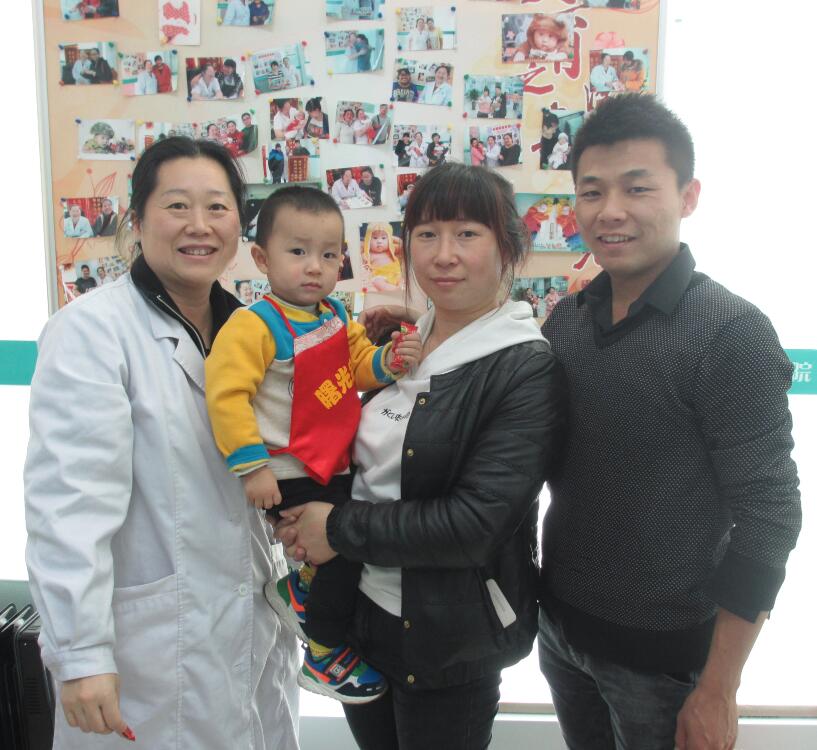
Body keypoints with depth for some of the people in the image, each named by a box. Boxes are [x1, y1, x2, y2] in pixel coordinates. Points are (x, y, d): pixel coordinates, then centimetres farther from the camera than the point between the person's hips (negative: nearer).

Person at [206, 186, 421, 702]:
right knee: (343, 556, -2)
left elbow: (360, 365, 9)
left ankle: (298, 589, 44)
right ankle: (324, 657, 22)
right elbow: (227, 394, -25)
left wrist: (389, 360, -13)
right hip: (293, 479, -8)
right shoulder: (255, 326, -20)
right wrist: (252, 465, -25)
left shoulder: (335, 315, 3)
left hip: (336, 466, 8)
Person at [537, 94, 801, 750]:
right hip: (558, 625, 5)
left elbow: (768, 517, -16)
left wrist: (717, 693, -14)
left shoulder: (732, 335, -18)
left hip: (661, 653, -5)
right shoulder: (566, 319, -1)